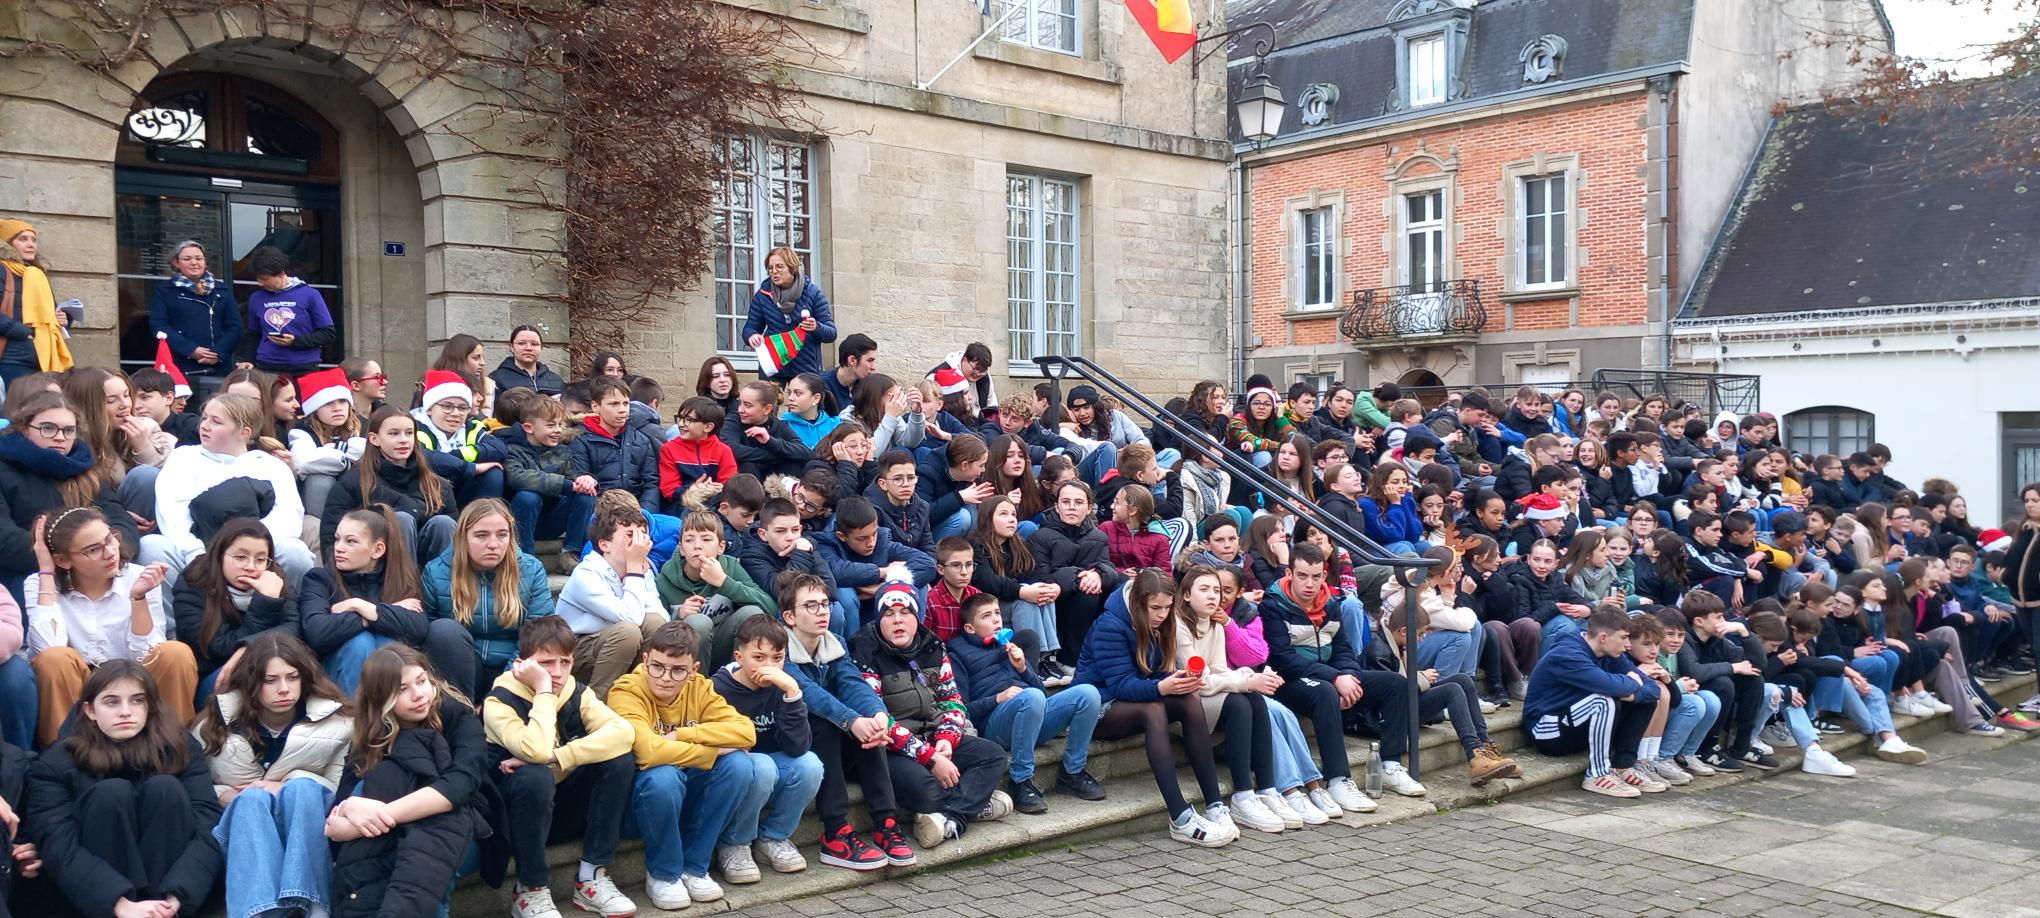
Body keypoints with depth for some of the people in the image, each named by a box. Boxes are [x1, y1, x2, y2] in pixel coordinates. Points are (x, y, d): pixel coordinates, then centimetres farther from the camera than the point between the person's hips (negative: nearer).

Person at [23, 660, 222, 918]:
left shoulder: (180, 747, 0)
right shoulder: (56, 763, -4)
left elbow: (209, 827, -14)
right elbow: (60, 849, -19)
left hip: (166, 885, 1)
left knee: (165, 788, -22)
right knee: (112, 793, -22)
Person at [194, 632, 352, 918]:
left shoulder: (334, 720, -3)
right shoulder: (219, 722, 0)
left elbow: (342, 788, -7)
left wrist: (289, 789, -19)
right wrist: (228, 796, -15)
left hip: (307, 830, 0)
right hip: (242, 830, 0)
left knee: (303, 786, -31)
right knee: (253, 798, -32)